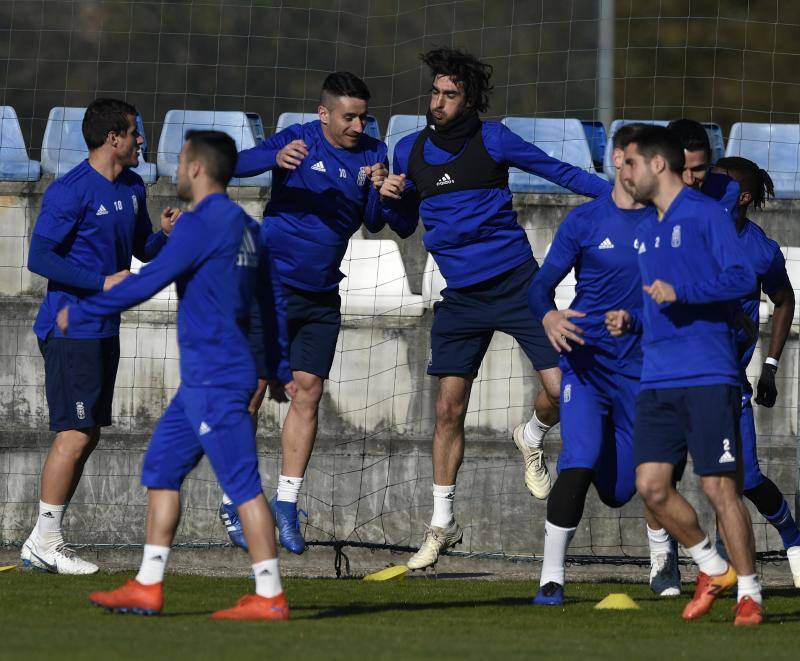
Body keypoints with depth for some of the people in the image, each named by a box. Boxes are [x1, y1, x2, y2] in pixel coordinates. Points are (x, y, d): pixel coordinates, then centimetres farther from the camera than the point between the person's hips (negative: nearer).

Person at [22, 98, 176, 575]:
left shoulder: (133, 188, 11)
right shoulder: (70, 191, -15)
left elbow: (143, 249, 20)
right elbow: (40, 257, -16)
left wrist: (167, 233, -3)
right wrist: (103, 283, -21)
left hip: (105, 329, 9)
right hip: (71, 329, -9)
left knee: (89, 435, 9)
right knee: (75, 434, -10)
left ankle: (48, 540, 15)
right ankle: (44, 541, -3)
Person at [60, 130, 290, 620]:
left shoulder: (202, 224, -13)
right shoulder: (243, 226, 16)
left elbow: (147, 283, -15)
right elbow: (269, 303, 21)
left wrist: (78, 314, -5)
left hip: (214, 380, -10)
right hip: (202, 379, 10)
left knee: (243, 483, -8)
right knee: (160, 469, 13)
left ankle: (270, 598, -8)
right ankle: (148, 589, 13)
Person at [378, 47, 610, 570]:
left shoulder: (492, 140, -5)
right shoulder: (410, 152, 6)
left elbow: (559, 171, -1)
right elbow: (405, 220, 18)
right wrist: (389, 197, -4)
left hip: (516, 284, -3)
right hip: (461, 297, 3)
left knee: (561, 388, -12)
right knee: (449, 410, 0)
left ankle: (532, 440, 23)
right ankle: (443, 524, 10)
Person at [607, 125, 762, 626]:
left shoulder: (705, 214, -3)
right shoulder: (646, 232, 21)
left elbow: (742, 278, -13)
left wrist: (681, 292, -21)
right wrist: (630, 320, 11)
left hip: (709, 377, -7)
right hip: (658, 378, 7)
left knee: (719, 486, -9)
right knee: (651, 485, -3)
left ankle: (749, 594, 0)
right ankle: (713, 569, 16)